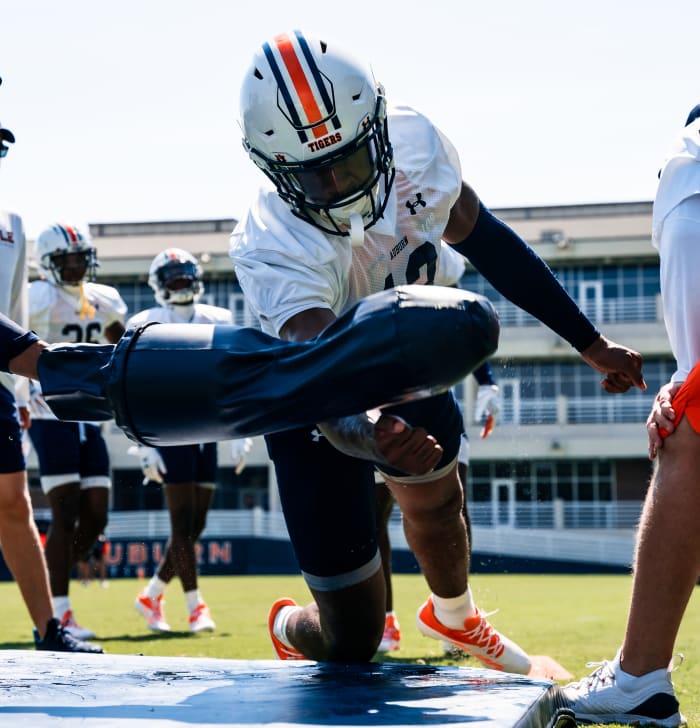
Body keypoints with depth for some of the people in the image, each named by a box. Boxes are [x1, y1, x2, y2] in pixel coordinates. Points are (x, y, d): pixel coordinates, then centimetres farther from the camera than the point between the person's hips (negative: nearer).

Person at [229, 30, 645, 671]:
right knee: (352, 641, -3)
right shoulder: (275, 252, -40)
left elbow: (482, 239, -7)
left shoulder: (413, 142, -25)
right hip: (314, 403, -5)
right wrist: (372, 439, -77)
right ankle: (291, 629, 35)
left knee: (438, 504, 30)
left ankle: (454, 618, 64)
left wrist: (589, 342, 0)